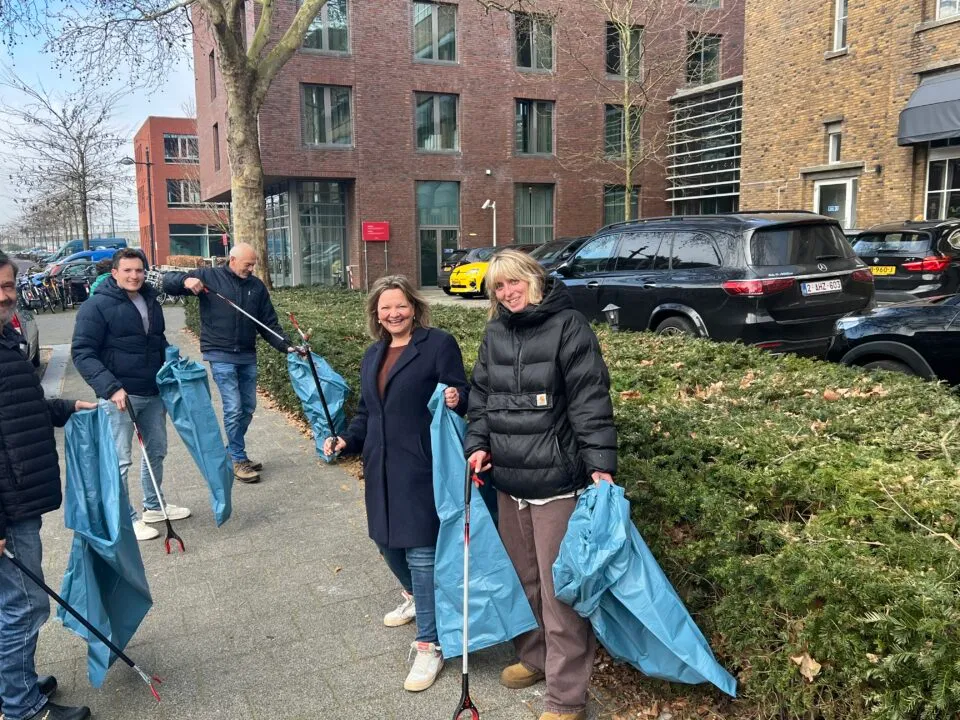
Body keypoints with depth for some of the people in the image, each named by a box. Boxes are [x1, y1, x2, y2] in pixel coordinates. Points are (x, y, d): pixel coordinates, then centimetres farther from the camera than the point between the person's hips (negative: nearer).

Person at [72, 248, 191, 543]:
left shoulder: (151, 302, 11)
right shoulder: (97, 306, -11)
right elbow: (83, 353, -14)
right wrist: (110, 387, -24)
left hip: (152, 394, 7)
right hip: (119, 396, -7)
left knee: (156, 451, 17)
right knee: (120, 460, -1)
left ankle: (154, 506, 35)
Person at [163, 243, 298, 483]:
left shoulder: (257, 286, 9)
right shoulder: (208, 276, -1)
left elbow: (269, 324, 10)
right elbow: (167, 281, 1)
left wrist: (287, 346, -3)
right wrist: (185, 281, -21)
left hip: (248, 356, 5)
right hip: (221, 356, -5)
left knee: (248, 407, 10)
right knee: (233, 408, -8)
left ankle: (234, 452, 28)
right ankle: (238, 460, 4)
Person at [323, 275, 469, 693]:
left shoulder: (439, 344, -7)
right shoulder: (373, 355, 15)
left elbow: (462, 396, -9)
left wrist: (456, 400, -32)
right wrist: (347, 441, 6)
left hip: (422, 467, -7)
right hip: (382, 468, 8)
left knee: (421, 552, -5)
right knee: (387, 540, 19)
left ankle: (428, 646, 8)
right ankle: (415, 597, 48)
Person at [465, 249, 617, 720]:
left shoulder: (567, 326, -8)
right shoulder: (494, 335, 11)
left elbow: (591, 400, -13)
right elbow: (481, 395, 18)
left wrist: (600, 465, -19)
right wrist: (477, 444, 4)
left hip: (556, 480, -6)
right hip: (508, 480, 7)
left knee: (559, 589, 1)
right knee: (522, 578, 20)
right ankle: (533, 657, 41)